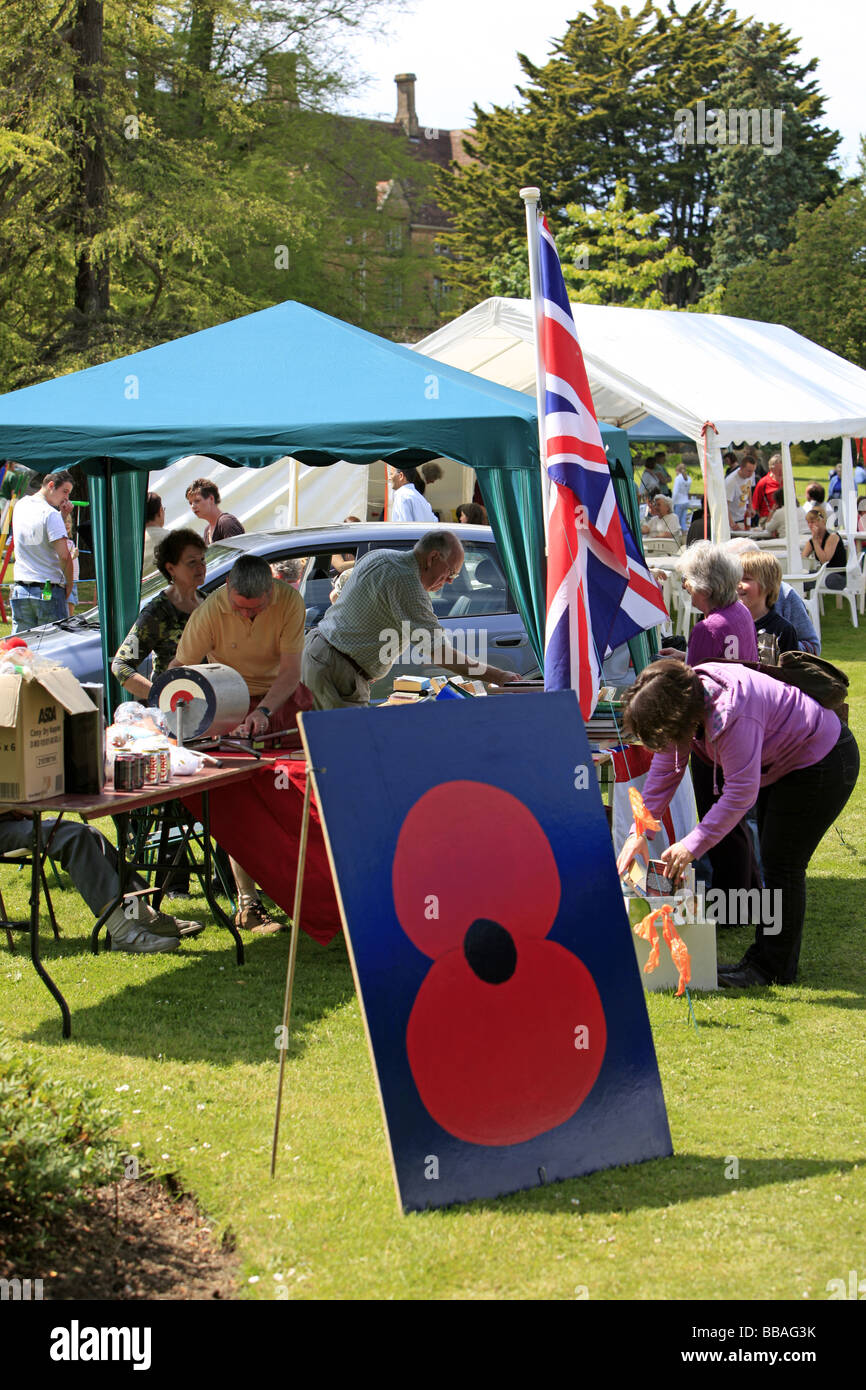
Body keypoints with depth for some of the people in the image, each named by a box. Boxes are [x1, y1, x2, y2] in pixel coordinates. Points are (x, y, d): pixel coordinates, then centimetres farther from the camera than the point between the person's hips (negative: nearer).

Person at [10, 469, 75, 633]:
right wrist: (69, 584, -4)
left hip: (20, 590, 6)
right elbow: (64, 556, -17)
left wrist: (63, 514, 10)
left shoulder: (20, 506, 10)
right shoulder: (51, 514, -12)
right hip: (49, 592, -6)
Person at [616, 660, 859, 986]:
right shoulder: (684, 697, -9)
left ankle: (772, 969, 1)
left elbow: (741, 793, -35)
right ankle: (765, 960, 23)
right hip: (782, 764, 10)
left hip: (822, 762, -10)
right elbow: (665, 769, -1)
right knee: (772, 863, 14)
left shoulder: (732, 716, -37)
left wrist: (692, 845, -33)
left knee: (781, 865, -8)